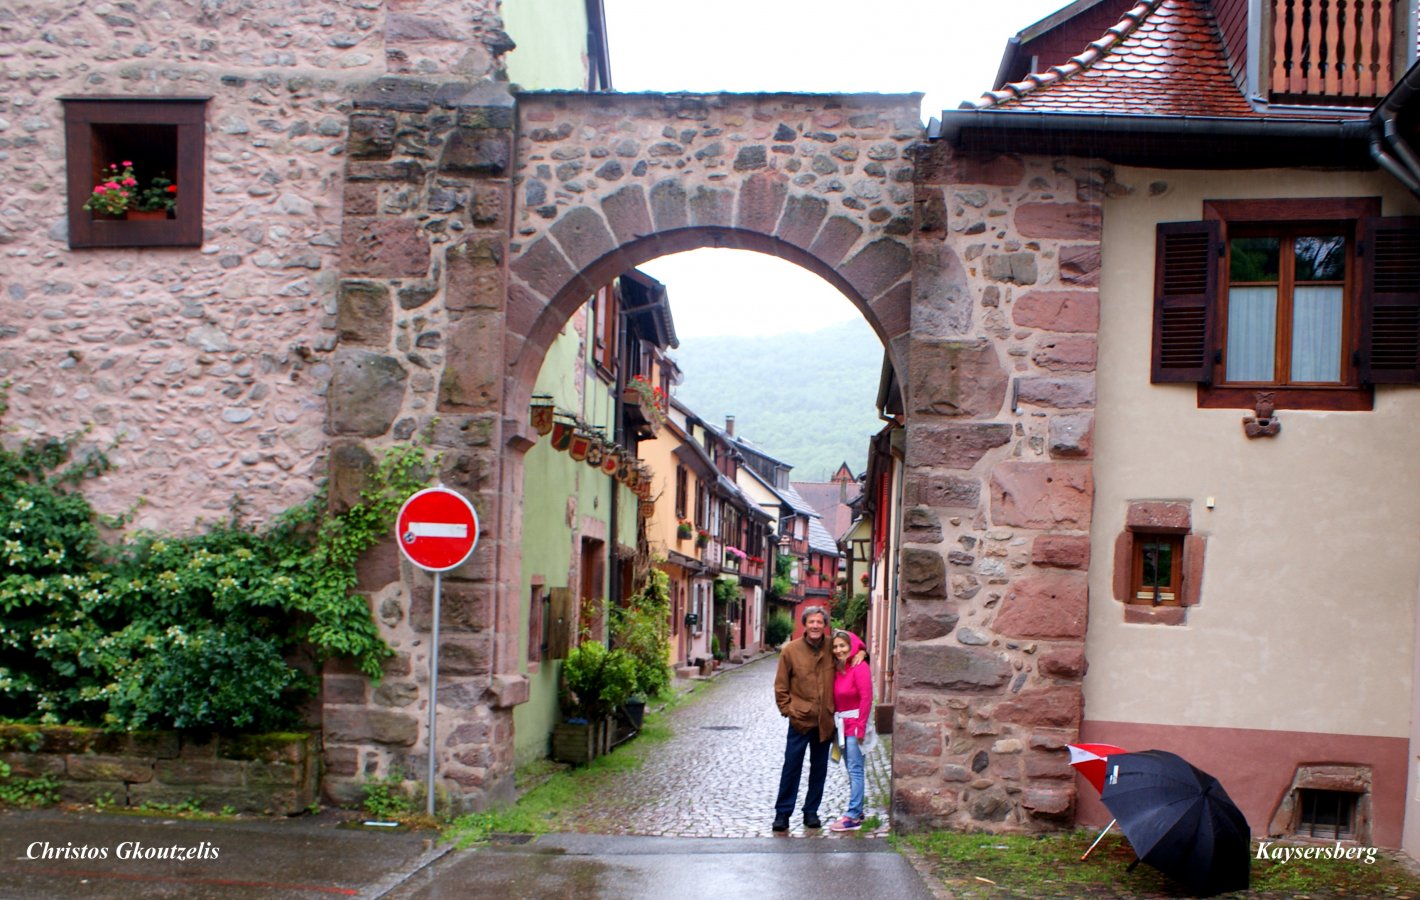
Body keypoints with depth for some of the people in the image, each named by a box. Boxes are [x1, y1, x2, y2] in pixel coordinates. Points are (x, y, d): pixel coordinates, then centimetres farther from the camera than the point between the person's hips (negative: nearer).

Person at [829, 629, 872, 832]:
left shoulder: (859, 667, -14)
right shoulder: (837, 668, 9)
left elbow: (866, 698, -17)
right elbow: (835, 699, 12)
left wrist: (861, 728, -18)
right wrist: (835, 722, 5)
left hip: (854, 724, -8)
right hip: (842, 724, 8)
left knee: (855, 770, -8)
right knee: (851, 770, 14)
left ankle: (853, 817, -8)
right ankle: (857, 811, 22)